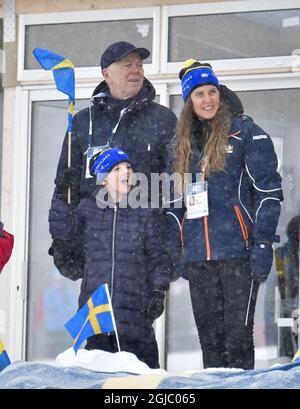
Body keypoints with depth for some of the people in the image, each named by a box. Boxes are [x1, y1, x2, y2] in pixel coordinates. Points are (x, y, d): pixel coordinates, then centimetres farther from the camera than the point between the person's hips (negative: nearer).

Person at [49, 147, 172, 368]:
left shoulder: (146, 211, 5)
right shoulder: (89, 208, 11)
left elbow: (157, 256, 4)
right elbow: (62, 229, -2)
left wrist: (158, 292, -4)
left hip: (134, 304, -2)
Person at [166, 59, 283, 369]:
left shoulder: (245, 133, 0)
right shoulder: (180, 144, 16)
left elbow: (268, 192, -6)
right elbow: (174, 204, 20)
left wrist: (262, 245, -13)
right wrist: (176, 252, 12)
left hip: (238, 251, -5)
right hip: (197, 258, 5)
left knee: (238, 336, -6)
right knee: (209, 339, 8)